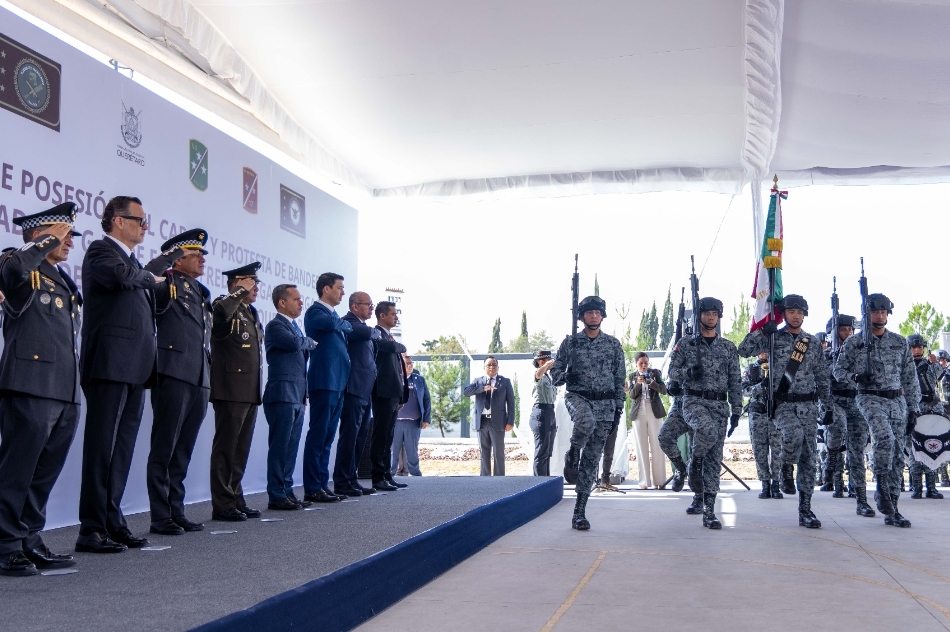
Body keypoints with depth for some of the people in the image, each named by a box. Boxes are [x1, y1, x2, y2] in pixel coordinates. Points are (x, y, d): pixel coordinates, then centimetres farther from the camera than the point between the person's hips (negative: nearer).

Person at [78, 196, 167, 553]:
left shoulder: (133, 260, 23)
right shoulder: (101, 250, -4)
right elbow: (121, 276, -26)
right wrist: (151, 278, -8)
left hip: (134, 369, 9)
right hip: (111, 365, -9)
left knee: (122, 448, 10)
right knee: (102, 447, -6)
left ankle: (112, 523, 16)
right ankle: (91, 530, -1)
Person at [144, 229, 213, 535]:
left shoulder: (203, 294, 20)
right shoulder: (168, 285, -2)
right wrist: (168, 254, -14)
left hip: (200, 381, 7)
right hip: (174, 376, -7)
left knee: (182, 452, 12)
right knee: (164, 450, -1)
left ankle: (177, 512, 18)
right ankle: (160, 517, 4)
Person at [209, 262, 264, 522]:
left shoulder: (252, 313, 20)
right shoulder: (224, 307, -6)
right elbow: (221, 311, -34)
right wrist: (242, 291, -19)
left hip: (250, 392, 9)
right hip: (230, 390, -8)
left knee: (241, 450, 13)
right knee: (225, 448, -2)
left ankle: (236, 499, 21)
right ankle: (222, 505, 3)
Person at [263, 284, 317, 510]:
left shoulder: (295, 327, 21)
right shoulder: (275, 326, -6)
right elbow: (294, 343, -25)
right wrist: (311, 342, -3)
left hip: (296, 397, 8)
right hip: (282, 395, -8)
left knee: (291, 447, 9)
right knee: (279, 447, -6)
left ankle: (287, 491, 14)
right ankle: (276, 496, -2)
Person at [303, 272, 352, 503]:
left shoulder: (334, 314, 22)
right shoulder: (315, 311, -6)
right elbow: (331, 324, -26)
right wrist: (347, 325, -6)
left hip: (337, 382, 9)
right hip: (324, 381, -9)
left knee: (327, 437, 10)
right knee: (318, 435, -7)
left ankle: (322, 484, 14)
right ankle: (312, 488, -4)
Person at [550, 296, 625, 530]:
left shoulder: (613, 344, 6)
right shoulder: (570, 342, 3)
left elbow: (620, 378, 9)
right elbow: (555, 373, 5)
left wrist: (619, 407, 3)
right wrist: (565, 376, -17)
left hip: (605, 403, 2)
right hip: (577, 397, -2)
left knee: (592, 458, 1)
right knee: (586, 422, -39)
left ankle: (579, 512, 7)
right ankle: (572, 456, -8)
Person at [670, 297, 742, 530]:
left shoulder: (728, 348, 10)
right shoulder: (685, 344, 6)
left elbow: (735, 382, 10)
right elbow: (673, 371, 4)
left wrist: (736, 410, 4)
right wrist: (689, 371, -17)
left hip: (720, 405, 3)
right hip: (694, 401, -3)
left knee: (715, 459, 0)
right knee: (708, 429, -36)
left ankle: (709, 512, 5)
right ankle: (694, 464, -5)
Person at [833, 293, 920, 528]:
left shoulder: (900, 342, 10)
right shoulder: (854, 343, 2)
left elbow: (910, 378, 12)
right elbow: (838, 370, 5)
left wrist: (913, 409, 7)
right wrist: (855, 376, -16)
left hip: (897, 401, 4)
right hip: (871, 399, -4)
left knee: (897, 455, 3)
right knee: (885, 437, -31)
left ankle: (892, 510, 10)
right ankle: (882, 488, -16)